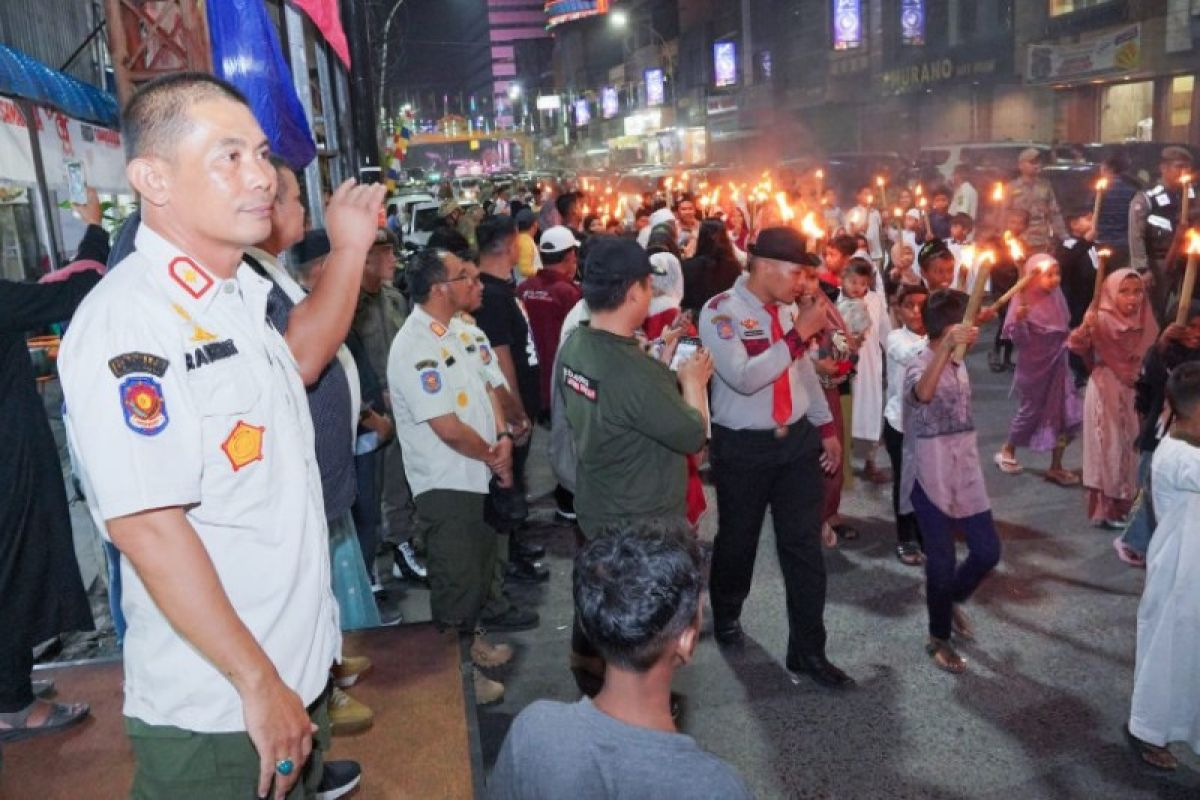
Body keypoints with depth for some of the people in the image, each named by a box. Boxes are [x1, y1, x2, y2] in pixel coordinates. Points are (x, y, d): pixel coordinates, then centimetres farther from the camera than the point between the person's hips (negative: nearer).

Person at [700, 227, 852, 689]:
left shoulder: (789, 309, 4)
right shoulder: (721, 312, -16)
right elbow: (744, 378, -29)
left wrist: (827, 429, 15)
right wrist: (799, 332, -27)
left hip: (798, 440, 5)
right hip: (743, 447, -5)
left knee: (805, 547, 5)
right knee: (738, 541, 14)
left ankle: (808, 653, 18)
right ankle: (726, 615, 44)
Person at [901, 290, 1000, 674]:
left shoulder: (959, 366, 11)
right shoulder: (921, 365, -16)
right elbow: (923, 394, -42)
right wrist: (948, 346, -51)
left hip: (965, 473, 7)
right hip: (931, 477, -7)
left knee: (988, 550, 9)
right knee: (942, 561, 0)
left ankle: (950, 599, 37)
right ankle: (939, 638, 20)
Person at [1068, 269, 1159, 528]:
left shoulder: (1144, 322, 1)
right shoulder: (1101, 320, -17)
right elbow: (1076, 347, -32)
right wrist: (1084, 331, -51)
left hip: (1134, 391, 6)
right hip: (1106, 392, -6)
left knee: (1132, 446, 15)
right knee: (1109, 448, 1)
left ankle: (1126, 504, 31)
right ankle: (1106, 509, 14)